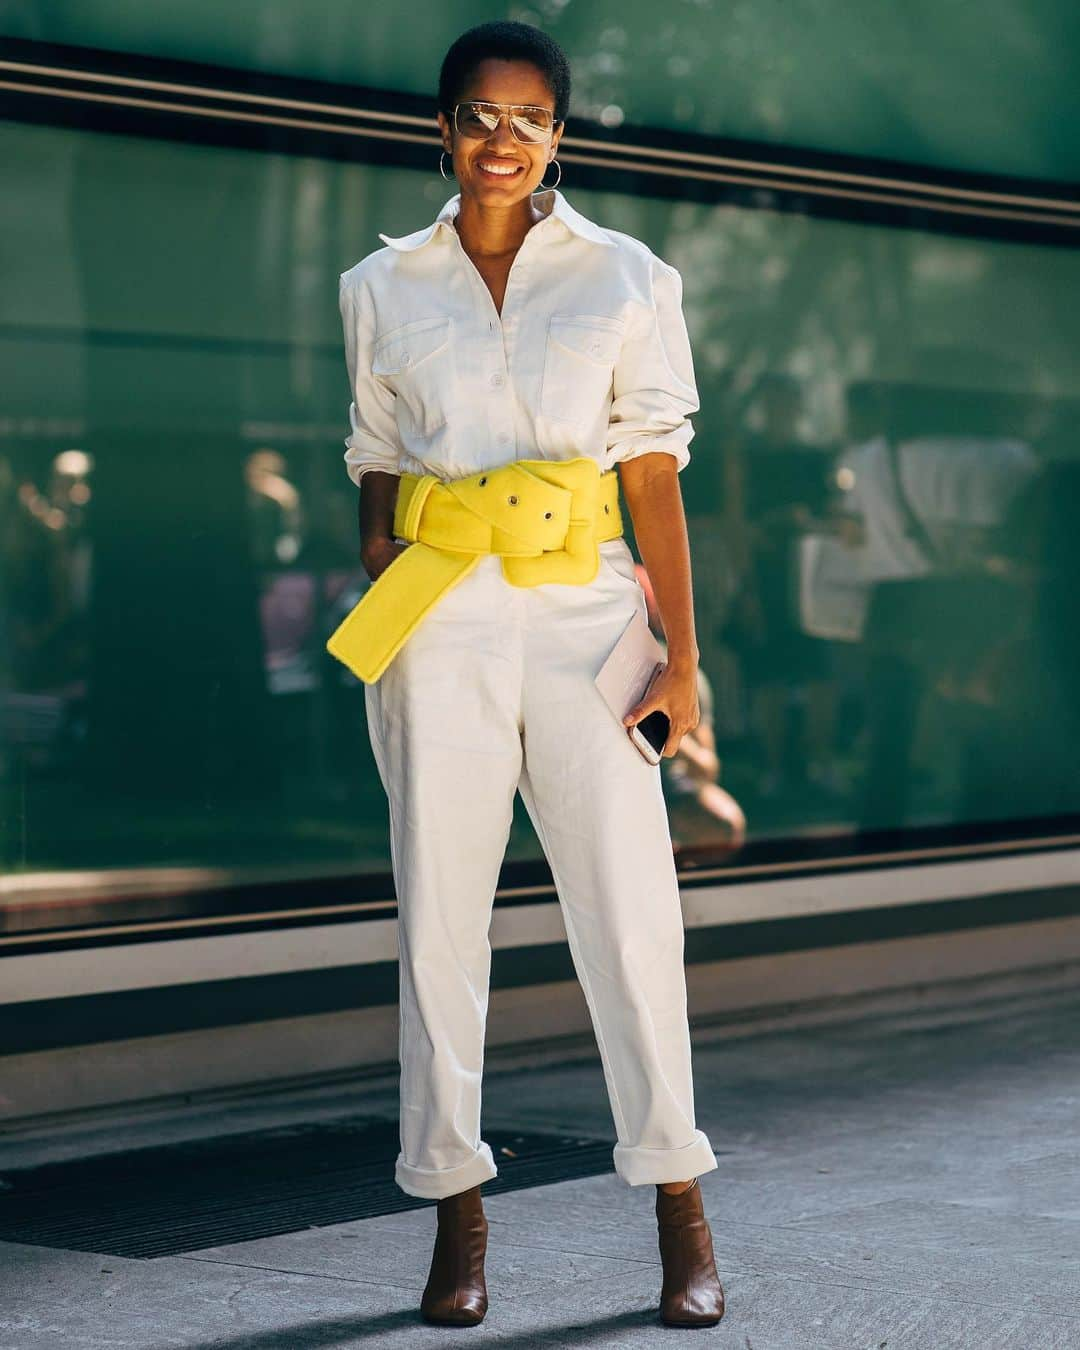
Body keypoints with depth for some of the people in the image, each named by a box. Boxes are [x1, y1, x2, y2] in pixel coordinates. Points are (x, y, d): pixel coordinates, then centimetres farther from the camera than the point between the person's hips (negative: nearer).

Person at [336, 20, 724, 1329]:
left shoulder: (628, 279, 7)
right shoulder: (382, 288, 10)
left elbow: (654, 471, 4)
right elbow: (374, 474, 14)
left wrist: (682, 653, -1)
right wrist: (379, 623, 7)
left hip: (582, 609, -1)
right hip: (440, 621, 1)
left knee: (631, 910, -5)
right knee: (439, 913, 1)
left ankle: (681, 1210, 7)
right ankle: (456, 1211, 10)